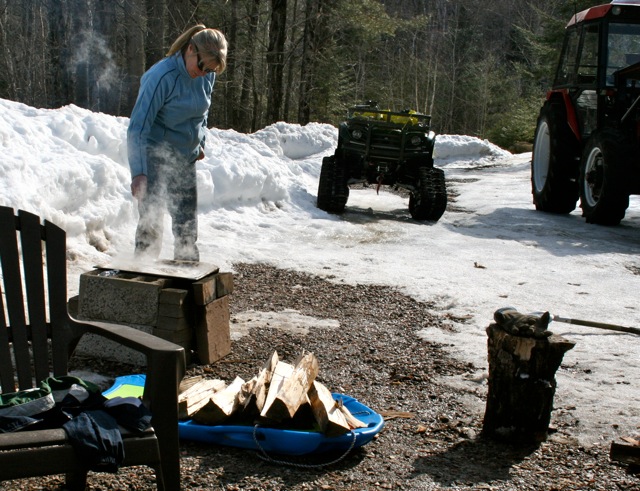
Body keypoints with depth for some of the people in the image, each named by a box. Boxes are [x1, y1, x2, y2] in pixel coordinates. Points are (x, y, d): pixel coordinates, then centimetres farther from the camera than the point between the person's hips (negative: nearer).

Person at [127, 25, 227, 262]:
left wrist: (199, 143, 17)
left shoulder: (207, 75, -3)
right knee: (151, 220, -9)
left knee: (187, 222, 12)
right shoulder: (162, 76, -23)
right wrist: (138, 172, -31)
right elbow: (138, 126, -25)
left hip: (185, 158, 7)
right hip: (155, 156, -6)